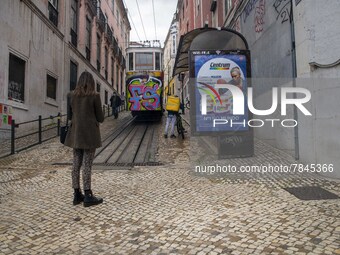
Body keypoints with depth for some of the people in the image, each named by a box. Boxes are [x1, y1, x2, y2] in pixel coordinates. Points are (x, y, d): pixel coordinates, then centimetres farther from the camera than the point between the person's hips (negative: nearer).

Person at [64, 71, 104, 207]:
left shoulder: (71, 95, 3)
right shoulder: (94, 96, -9)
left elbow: (69, 116, 9)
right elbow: (100, 118, -5)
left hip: (75, 134, 5)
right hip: (90, 134, -4)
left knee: (76, 164, 11)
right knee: (87, 165, 0)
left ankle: (77, 195, 19)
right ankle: (88, 196, 6)